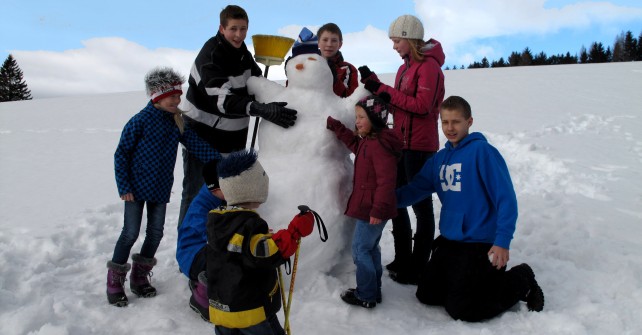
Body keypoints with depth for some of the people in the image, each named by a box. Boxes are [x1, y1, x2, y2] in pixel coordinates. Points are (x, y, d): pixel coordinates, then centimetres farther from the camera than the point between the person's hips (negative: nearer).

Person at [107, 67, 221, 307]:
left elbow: (196, 144, 1)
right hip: (137, 188, -6)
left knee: (156, 232, 10)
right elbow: (121, 154, -10)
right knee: (131, 233, -1)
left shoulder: (177, 123, 3)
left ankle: (139, 277, 28)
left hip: (161, 189, 6)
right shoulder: (140, 121, -13)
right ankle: (114, 282, 16)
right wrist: (124, 187, -12)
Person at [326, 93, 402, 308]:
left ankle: (366, 296, 11)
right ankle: (373, 290, 33)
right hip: (369, 207, 11)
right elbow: (354, 143, 29)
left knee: (360, 249, -1)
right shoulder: (368, 141, 9)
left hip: (371, 209, -11)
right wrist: (334, 126, 22)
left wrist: (378, 209, -27)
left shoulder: (380, 145, -23)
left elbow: (385, 181, -27)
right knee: (370, 248, 20)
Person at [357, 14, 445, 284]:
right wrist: (374, 84, 1)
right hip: (400, 143, 9)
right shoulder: (405, 67, 15)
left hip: (419, 146, -9)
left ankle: (418, 267, 10)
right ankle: (402, 259, 27)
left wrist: (382, 89, -18)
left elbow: (422, 105, -21)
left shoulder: (429, 66, -10)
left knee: (420, 204, 0)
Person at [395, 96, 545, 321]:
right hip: (448, 241, 8)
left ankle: (520, 280, 16)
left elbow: (506, 198, -18)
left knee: (460, 310, -3)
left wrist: (502, 242, -24)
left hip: (478, 244, -7)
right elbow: (415, 189, 6)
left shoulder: (482, 151, -14)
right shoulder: (440, 158, 6)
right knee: (426, 295, 14)